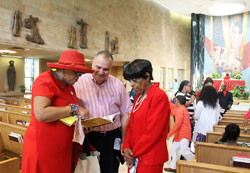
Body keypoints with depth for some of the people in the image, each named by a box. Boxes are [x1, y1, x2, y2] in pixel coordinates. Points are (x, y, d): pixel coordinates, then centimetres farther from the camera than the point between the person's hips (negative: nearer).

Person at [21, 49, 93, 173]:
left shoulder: (69, 85, 9)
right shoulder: (45, 81, -14)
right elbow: (41, 114, -27)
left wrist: (82, 114, 3)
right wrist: (74, 109, -23)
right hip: (44, 147, -7)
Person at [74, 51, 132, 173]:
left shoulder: (117, 85, 4)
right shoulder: (80, 83, -3)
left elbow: (125, 113, 7)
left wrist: (123, 141, 4)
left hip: (113, 138, 2)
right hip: (88, 137, -1)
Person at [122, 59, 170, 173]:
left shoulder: (159, 96, -16)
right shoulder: (138, 97, 9)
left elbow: (152, 132, -19)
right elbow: (131, 125, 10)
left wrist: (133, 153, -12)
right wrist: (126, 147, -4)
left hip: (150, 159, -7)